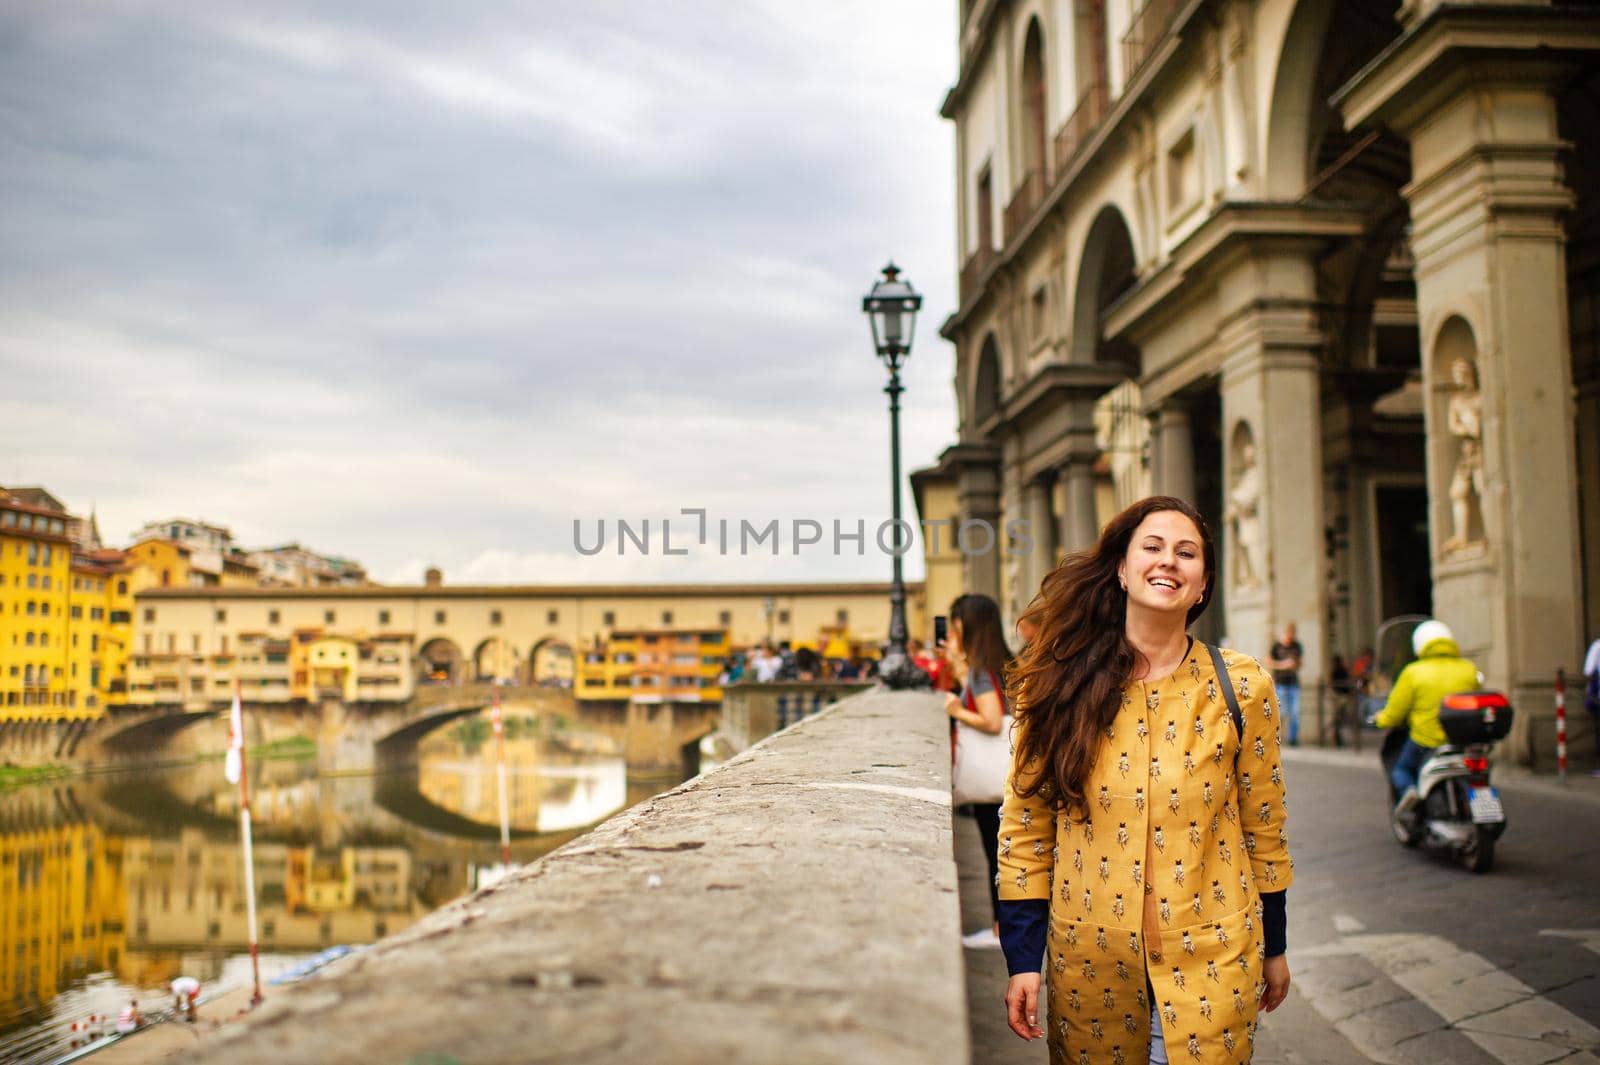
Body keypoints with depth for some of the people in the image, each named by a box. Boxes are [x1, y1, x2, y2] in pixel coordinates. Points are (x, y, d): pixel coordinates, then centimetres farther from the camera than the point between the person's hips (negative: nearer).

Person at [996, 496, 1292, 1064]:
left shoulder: (1242, 686, -2)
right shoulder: (1059, 685, -4)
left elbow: (1264, 822, 6)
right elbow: (1025, 824, 0)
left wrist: (1275, 948, 11)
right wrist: (1023, 959, -3)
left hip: (1211, 959, 0)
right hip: (1089, 959, 0)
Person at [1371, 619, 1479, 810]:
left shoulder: (1413, 673, -6)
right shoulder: (1469, 669, 3)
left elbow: (1395, 713, 0)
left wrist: (1381, 719, 21)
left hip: (1426, 742, -3)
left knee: (1400, 768, 20)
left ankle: (1407, 789, -10)